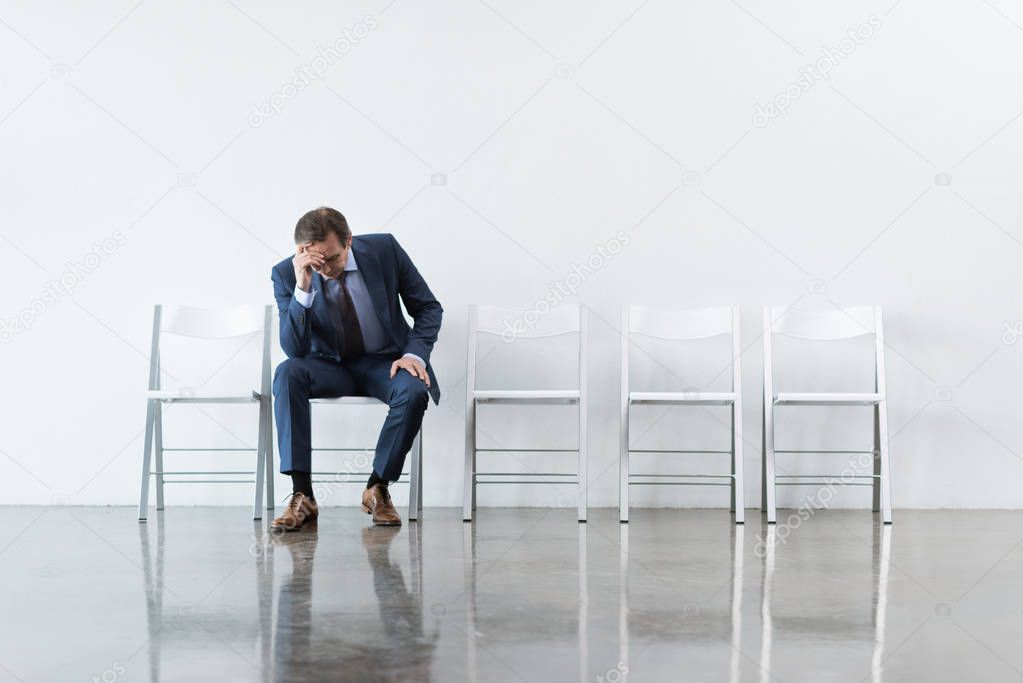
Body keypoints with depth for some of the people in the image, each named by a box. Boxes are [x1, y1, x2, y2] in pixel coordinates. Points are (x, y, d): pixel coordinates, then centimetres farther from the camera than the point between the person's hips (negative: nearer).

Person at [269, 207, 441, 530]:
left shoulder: (384, 249, -13)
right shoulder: (287, 274, -14)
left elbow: (428, 307, -1)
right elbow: (295, 349, -21)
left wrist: (415, 354, -17)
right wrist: (302, 288, -32)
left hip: (386, 362, 0)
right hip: (330, 366, 0)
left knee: (414, 391, -33)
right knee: (287, 374, -32)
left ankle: (378, 488, -12)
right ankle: (302, 497, -30)